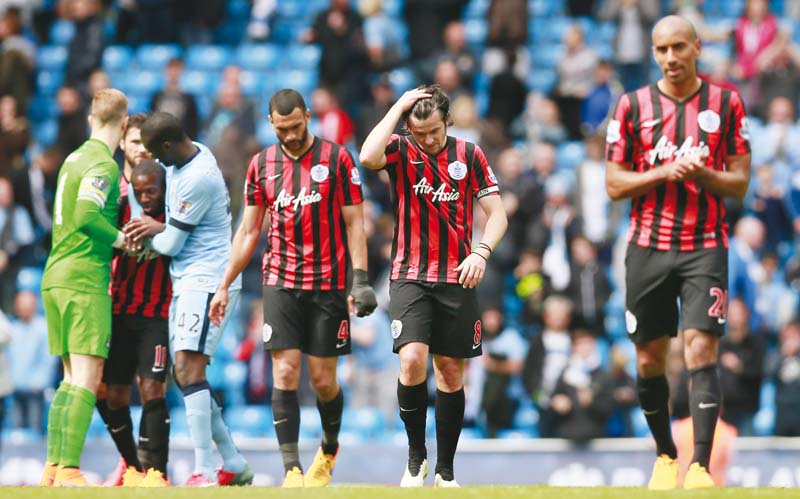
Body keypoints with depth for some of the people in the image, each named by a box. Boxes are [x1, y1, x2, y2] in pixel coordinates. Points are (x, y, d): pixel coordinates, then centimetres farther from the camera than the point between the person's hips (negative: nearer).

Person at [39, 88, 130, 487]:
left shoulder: (75, 158, 17)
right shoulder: (103, 164, -10)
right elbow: (86, 216, -22)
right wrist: (121, 238, -10)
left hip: (56, 276, 9)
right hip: (85, 279, -9)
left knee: (72, 378, 12)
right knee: (86, 379, -10)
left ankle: (53, 466, 9)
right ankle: (69, 470, -17)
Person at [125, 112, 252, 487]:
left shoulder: (197, 179, -21)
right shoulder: (191, 154, 10)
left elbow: (171, 245, -13)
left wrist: (152, 234, 8)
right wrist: (159, 229, 7)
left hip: (205, 280, -11)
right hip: (187, 280, 11)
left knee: (189, 369, -18)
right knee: (184, 375, 11)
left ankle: (204, 472, -22)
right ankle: (234, 465, 16)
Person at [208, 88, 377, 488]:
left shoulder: (336, 158, -1)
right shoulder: (261, 165, 8)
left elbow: (354, 223, 0)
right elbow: (249, 231, 14)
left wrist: (360, 280, -9)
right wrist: (224, 286, 12)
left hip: (328, 285, -2)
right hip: (281, 284, 2)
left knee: (323, 379, 2)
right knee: (285, 374, -9)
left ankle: (329, 448, 29)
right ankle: (291, 468, -10)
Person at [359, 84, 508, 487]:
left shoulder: (469, 155, 3)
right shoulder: (400, 151, 0)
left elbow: (496, 214, 4)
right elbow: (368, 156, -24)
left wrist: (481, 251, -14)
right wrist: (399, 107, -17)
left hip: (456, 279, 2)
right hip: (410, 277, -2)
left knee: (451, 372, 5)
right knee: (412, 360, -20)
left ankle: (446, 470, 13)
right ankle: (416, 457, -4)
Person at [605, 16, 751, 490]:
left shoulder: (726, 103, 3)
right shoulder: (632, 105, 3)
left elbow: (740, 183, 3)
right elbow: (614, 184, 2)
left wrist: (702, 173, -17)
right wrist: (664, 172, -14)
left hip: (706, 248, -2)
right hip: (648, 249, 2)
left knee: (701, 352, -15)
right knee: (650, 361, 6)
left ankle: (701, 467, -18)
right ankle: (666, 455, 26)